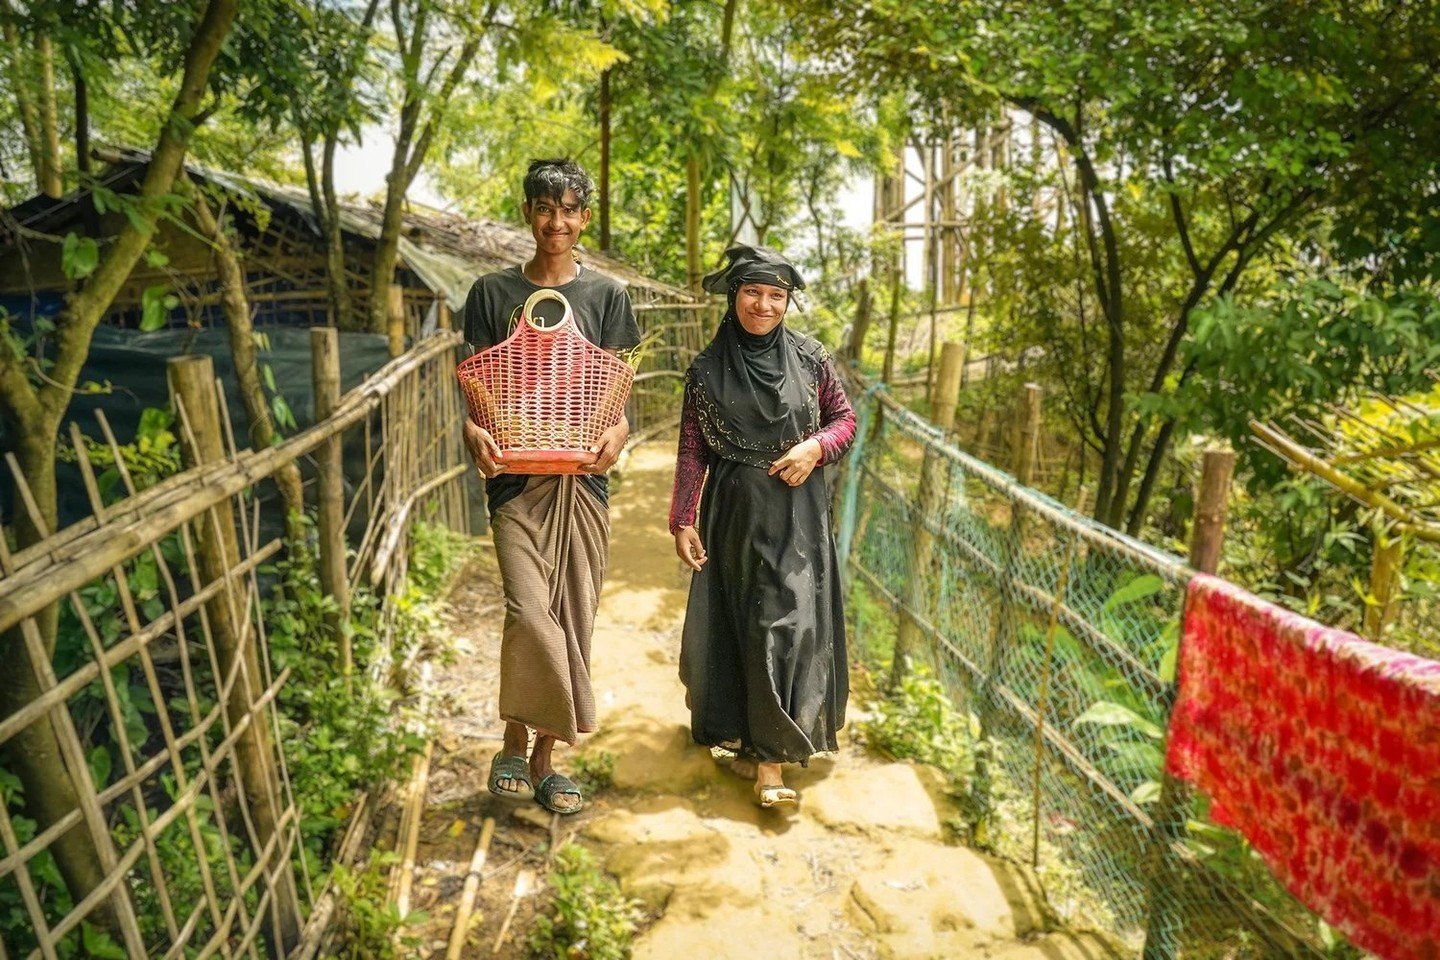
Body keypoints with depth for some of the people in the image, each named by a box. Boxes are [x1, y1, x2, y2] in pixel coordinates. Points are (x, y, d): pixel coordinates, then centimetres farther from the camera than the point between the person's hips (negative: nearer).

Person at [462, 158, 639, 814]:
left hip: (581, 475, 1)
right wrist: (475, 431, -15)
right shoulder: (493, 292, 8)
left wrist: (617, 432, -16)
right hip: (516, 474, -1)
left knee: (571, 620, 5)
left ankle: (545, 760, 21)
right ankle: (515, 743, 11)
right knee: (530, 613, -15)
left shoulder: (605, 295, 9)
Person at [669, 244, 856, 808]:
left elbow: (844, 419, 9)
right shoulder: (707, 370, 0)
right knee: (738, 626, 8)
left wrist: (815, 447, -11)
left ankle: (770, 757, 6)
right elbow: (692, 451, 2)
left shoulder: (809, 358, 1)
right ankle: (747, 736, 27)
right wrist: (682, 522, -2)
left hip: (797, 514, 0)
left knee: (788, 625, -3)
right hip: (734, 514, 0)